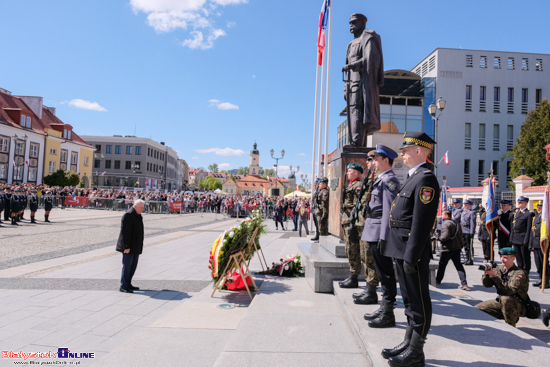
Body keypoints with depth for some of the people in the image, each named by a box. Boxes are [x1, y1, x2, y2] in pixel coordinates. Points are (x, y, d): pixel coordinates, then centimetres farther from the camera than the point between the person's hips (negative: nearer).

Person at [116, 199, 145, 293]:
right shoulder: (128, 216, -16)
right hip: (129, 247, -9)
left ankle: (128, 284, 22)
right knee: (127, 266, -4)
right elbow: (125, 232, -20)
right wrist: (126, 247, -23)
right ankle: (123, 286, 3)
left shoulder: (138, 216, 15)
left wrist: (140, 246, 21)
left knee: (133, 266, 13)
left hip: (136, 247, 9)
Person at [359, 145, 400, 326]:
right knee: (382, 273, 16)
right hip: (374, 234, 10)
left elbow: (388, 211, -20)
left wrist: (383, 238, -23)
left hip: (380, 234, -10)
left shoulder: (389, 179, -12)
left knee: (386, 274, -1)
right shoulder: (381, 179, 18)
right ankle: (383, 309, 27)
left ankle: (388, 315, 9)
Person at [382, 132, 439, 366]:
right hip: (401, 249, 10)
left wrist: (411, 256, -22)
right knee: (409, 299, 18)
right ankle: (409, 343, 31)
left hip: (413, 250, -10)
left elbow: (422, 223, -21)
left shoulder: (425, 179, -15)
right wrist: (402, 253, 18)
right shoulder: (413, 177, 16)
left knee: (418, 301, 3)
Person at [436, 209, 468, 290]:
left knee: (442, 265, 10)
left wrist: (439, 238, -7)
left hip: (447, 248, -7)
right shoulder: (456, 223, 13)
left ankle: (438, 280, 26)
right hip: (457, 248, 8)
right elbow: (460, 235, 17)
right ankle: (464, 283, -4)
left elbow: (445, 236, -24)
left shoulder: (445, 224, -16)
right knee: (458, 265, 6)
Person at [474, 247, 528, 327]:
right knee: (476, 309, -3)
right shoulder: (499, 269, 2)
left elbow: (510, 290, -30)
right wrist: (486, 273, -20)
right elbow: (487, 284, 0)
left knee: (505, 299, -39)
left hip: (519, 306, -6)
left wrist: (494, 275, -34)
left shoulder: (519, 273, -16)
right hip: (501, 302, 7)